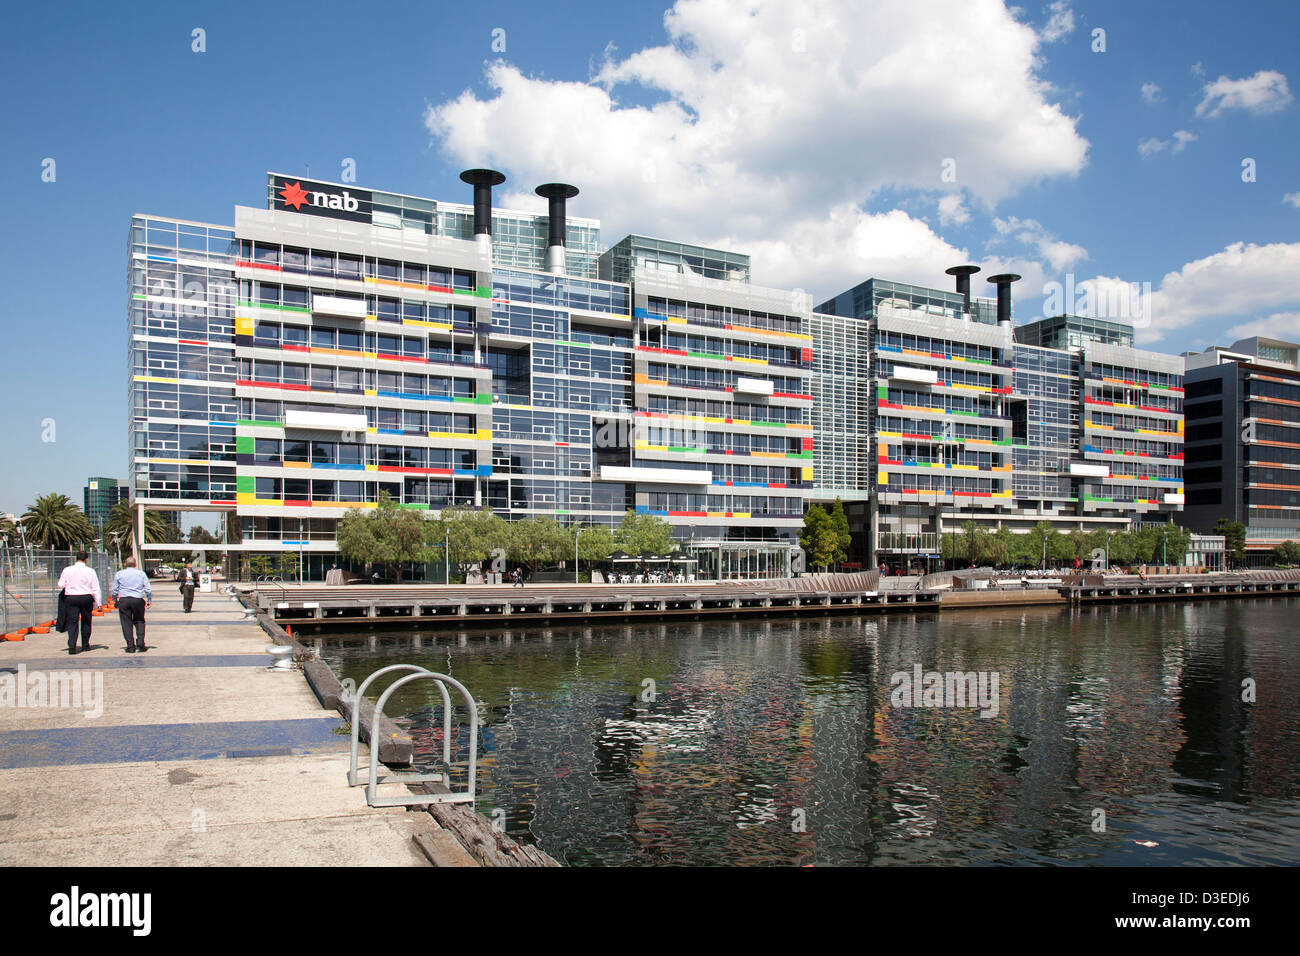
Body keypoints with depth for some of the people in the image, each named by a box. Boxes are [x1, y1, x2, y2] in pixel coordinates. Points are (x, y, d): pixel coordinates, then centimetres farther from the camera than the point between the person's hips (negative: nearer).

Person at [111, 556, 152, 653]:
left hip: (123, 600, 0)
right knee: (139, 621, 14)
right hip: (138, 600, 0)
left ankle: (130, 647, 3)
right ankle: (140, 642, -2)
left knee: (126, 623, 4)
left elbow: (115, 590, 8)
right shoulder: (141, 573, 6)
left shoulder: (119, 574, 6)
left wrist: (115, 601, 22)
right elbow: (148, 589, 3)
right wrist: (149, 600, 14)